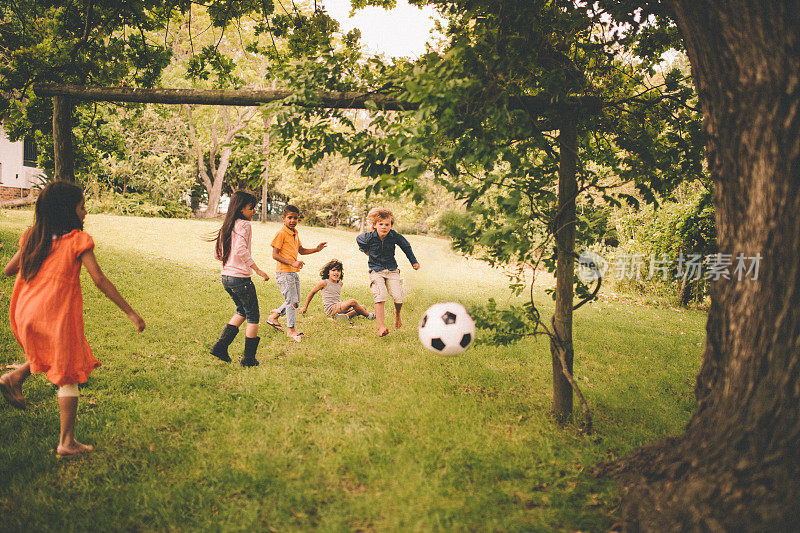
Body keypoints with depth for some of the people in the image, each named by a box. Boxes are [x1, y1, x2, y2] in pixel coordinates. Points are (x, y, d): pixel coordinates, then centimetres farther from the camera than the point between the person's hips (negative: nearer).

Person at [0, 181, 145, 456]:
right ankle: (66, 442, 8)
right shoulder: (77, 240, -9)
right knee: (68, 376, 6)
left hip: (26, 315, 6)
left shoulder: (32, 237, 7)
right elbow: (99, 280, -14)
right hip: (58, 316, -6)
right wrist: (130, 312, -12)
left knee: (53, 354, 33)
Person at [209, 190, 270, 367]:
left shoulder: (226, 226, 12)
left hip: (225, 278, 8)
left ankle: (220, 346, 14)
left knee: (242, 312, 24)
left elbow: (217, 254, 15)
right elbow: (241, 249, -26)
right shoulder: (243, 225, -13)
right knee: (253, 317, 7)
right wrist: (257, 270, -22)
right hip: (240, 278, -8)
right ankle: (249, 358, 10)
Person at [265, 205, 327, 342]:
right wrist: (292, 263, -23)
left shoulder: (295, 233, 15)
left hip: (294, 273, 9)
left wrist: (316, 249, 11)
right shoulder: (281, 233, -11)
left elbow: (301, 250, 26)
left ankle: (273, 317, 28)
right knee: (291, 300, -7)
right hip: (284, 273, -9)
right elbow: (275, 255, -15)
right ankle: (291, 329, 4)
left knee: (295, 302, 13)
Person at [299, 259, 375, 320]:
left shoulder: (340, 283, 14)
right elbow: (312, 293, 5)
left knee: (363, 307, -3)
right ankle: (368, 315, -14)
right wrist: (305, 307, 9)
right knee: (353, 302, -26)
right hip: (330, 309, -8)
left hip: (338, 307, 8)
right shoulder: (324, 283, -4)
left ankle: (347, 315, -25)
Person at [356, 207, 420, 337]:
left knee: (398, 298, -13)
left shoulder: (394, 236, -10)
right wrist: (366, 251, 26)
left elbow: (406, 247, 11)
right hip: (376, 271, -1)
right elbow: (359, 239, 13)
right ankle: (381, 327, -24)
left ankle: (397, 314, 23)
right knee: (380, 297, -22)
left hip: (392, 270, 2)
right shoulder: (369, 237, -13)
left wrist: (414, 262, 17)